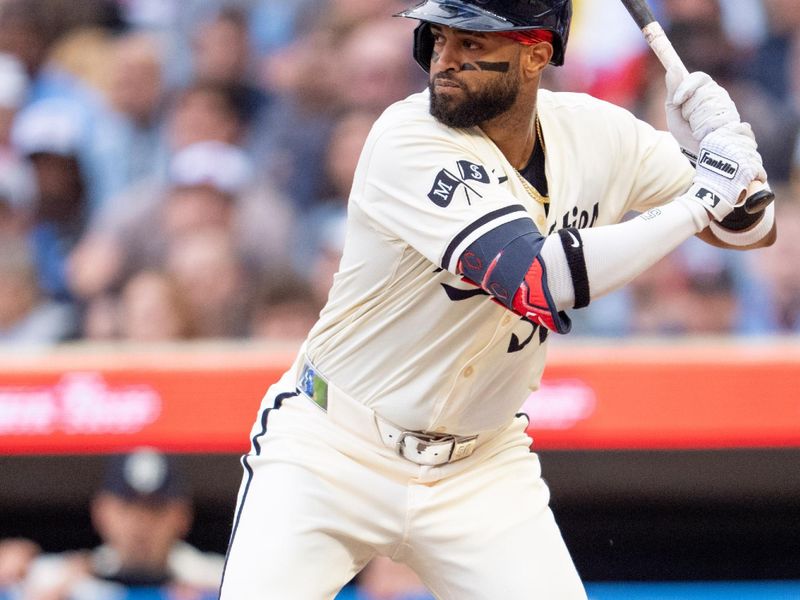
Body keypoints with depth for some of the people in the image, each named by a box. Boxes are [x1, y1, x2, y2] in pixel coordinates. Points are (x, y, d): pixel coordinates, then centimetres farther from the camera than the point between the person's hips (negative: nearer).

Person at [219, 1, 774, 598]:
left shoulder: (595, 134, -5)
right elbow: (538, 281, -34)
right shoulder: (409, 139, -23)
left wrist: (728, 144, -17)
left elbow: (754, 229, 6)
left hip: (482, 470, 4)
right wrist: (701, 197, -28)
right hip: (333, 452, -4)